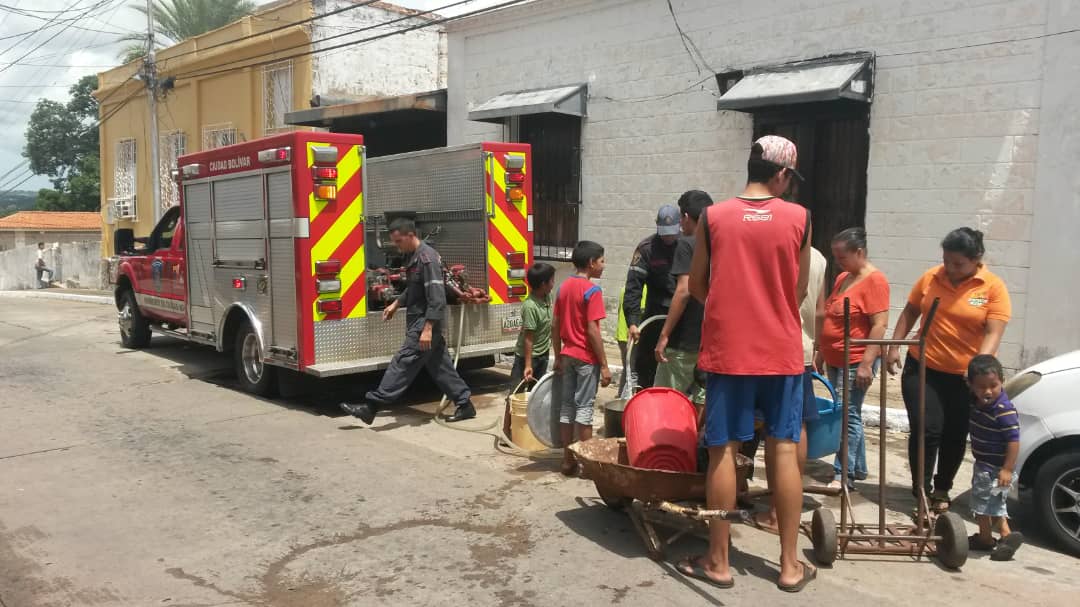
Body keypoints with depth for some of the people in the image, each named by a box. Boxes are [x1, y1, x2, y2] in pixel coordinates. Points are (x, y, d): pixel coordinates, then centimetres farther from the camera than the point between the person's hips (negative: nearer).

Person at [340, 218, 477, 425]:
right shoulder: (413, 256, 12)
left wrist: (427, 329, -25)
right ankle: (464, 404, 18)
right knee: (440, 365, 12)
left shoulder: (427, 258, -19)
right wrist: (396, 304, 25)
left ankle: (371, 406, -6)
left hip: (425, 323, -10)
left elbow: (436, 298, -24)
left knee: (403, 363, -8)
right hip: (419, 321, 10)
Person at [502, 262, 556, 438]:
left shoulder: (547, 297, -2)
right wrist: (527, 365, -24)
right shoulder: (530, 306, -27)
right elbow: (528, 338, -25)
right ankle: (506, 431, 6)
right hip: (527, 355, -8)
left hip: (543, 354, 8)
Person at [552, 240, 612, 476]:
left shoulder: (564, 287, 7)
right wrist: (604, 365, -14)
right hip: (587, 357, -7)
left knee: (567, 404, 10)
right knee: (584, 407, -1)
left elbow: (555, 325, 9)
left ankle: (568, 459, 17)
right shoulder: (592, 291, -15)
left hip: (567, 355, 7)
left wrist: (558, 357, 17)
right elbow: (593, 331, -19)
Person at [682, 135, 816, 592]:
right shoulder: (799, 218, -2)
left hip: (727, 350, 0)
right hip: (781, 351, 1)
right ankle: (790, 565, 16)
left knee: (723, 451, 5)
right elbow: (799, 291, 6)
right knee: (784, 450, 8)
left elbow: (696, 287, 5)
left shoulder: (713, 217, -2)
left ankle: (718, 562, 14)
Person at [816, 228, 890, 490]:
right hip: (835, 360, 8)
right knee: (849, 414, 13)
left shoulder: (874, 280, -13)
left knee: (848, 415, -6)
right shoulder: (842, 278, 13)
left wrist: (867, 363, -21)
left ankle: (844, 474, 0)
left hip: (856, 362, -8)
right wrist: (821, 353, 20)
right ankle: (858, 467, 23)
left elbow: (880, 325, -18)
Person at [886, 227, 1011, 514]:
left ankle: (942, 490, 31)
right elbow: (909, 313, 9)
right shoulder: (930, 278, -2)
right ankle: (921, 490, 5)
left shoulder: (994, 287, -9)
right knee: (927, 429, -7)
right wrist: (894, 347, 2)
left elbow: (993, 333, -15)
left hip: (965, 377, 0)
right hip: (922, 369, 1)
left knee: (955, 436, 12)